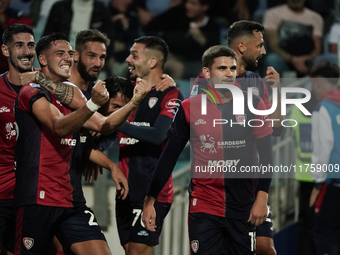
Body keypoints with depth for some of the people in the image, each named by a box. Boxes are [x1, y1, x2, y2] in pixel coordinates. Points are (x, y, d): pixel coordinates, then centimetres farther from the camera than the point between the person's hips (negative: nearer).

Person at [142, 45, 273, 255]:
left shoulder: (252, 104, -1)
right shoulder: (189, 108, -1)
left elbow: (266, 154, 2)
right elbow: (169, 156, 4)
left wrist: (262, 197, -7)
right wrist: (150, 200, 0)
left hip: (243, 206, 1)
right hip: (203, 206, 0)